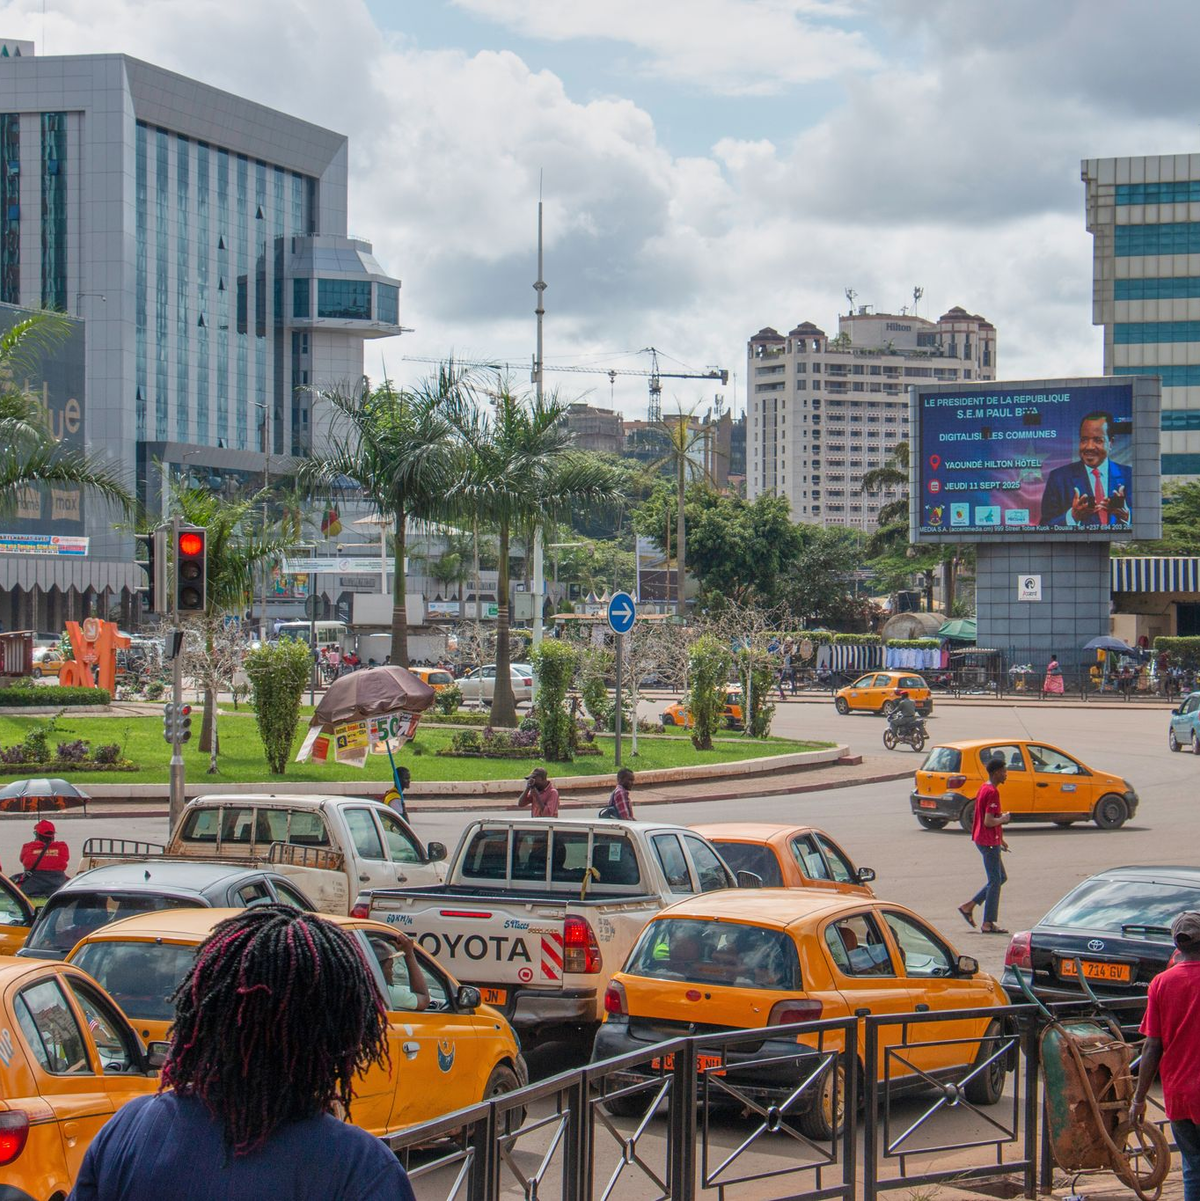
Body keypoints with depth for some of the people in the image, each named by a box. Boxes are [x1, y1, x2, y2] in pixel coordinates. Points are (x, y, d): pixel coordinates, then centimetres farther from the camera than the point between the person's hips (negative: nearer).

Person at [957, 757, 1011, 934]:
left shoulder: (983, 788, 13)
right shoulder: (992, 793, -19)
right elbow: (988, 822, -25)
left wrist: (1000, 839, 24)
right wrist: (1004, 819, -7)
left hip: (982, 839, 10)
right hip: (989, 842, -10)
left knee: (1001, 878, 16)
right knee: (995, 881, -3)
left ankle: (968, 906, 15)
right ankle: (988, 924, 0)